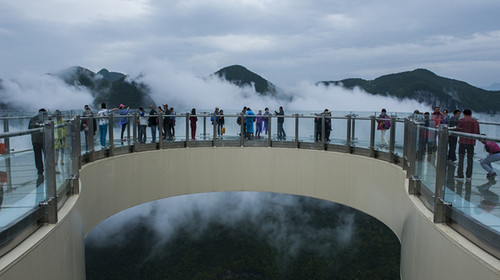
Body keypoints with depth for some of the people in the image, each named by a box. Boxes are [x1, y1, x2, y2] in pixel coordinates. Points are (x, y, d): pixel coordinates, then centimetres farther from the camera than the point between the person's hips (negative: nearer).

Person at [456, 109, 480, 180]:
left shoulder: (461, 120, -1)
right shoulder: (475, 122, 8)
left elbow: (458, 130, -5)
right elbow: (478, 133, 8)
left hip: (462, 141, -2)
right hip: (471, 142, 2)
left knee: (461, 159, 2)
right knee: (470, 159, 9)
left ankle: (460, 175, 2)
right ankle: (468, 176, 14)